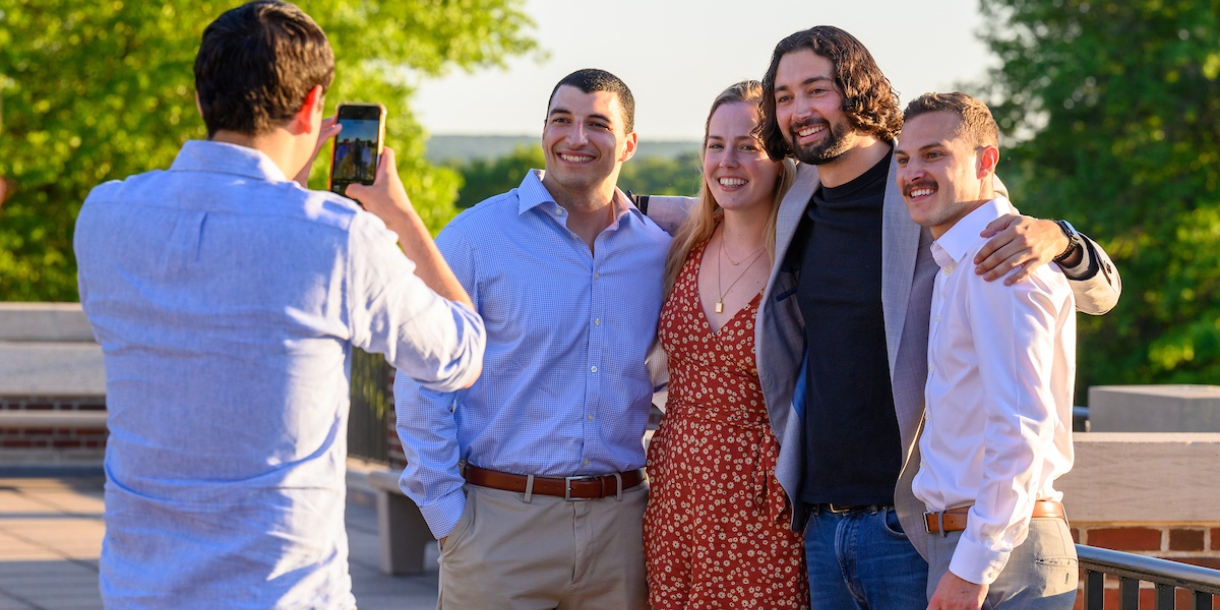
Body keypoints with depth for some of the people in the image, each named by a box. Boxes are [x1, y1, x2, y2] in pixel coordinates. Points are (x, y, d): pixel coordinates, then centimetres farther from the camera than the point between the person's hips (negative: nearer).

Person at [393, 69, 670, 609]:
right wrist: (448, 515, -8)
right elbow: (422, 386, -3)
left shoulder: (657, 250, 8)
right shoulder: (477, 236, -2)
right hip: (500, 520, -3)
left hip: (618, 524, 3)